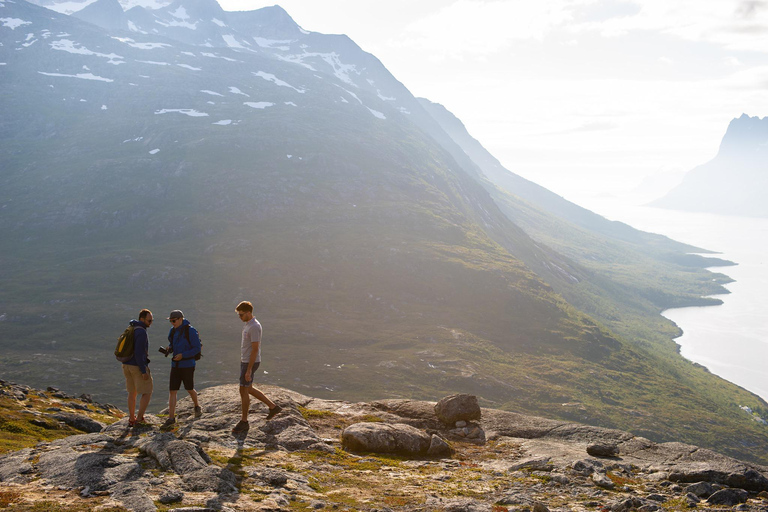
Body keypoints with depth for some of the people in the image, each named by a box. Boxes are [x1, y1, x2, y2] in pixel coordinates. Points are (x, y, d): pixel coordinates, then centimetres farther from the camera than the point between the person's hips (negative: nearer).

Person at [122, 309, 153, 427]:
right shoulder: (141, 332, -20)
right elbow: (139, 353, -24)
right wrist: (144, 371, -21)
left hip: (127, 365, 9)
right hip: (138, 366, -9)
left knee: (132, 393, 17)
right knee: (147, 393, 3)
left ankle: (131, 419, 23)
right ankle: (139, 418, -3)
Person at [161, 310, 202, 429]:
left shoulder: (190, 331, -15)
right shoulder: (172, 331, 5)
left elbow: (197, 348, -14)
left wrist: (183, 355, -23)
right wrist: (169, 349, -4)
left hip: (188, 365, -5)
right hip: (175, 365, 5)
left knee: (190, 389, 10)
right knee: (172, 391, -2)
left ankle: (197, 407, 40)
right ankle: (171, 418, -1)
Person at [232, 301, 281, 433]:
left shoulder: (254, 327, -22)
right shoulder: (248, 325, 10)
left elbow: (255, 349, -24)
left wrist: (248, 370, -24)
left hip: (250, 363, -10)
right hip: (245, 361, 10)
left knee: (244, 390, -1)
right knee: (248, 389, 17)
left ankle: (244, 422, 12)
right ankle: (273, 407, 23)